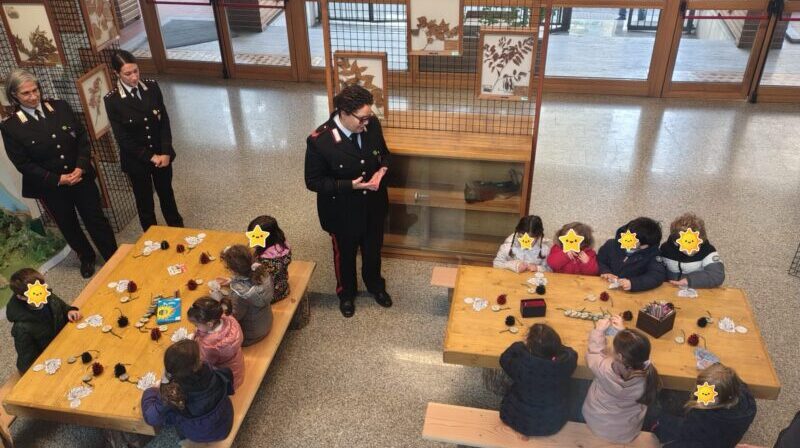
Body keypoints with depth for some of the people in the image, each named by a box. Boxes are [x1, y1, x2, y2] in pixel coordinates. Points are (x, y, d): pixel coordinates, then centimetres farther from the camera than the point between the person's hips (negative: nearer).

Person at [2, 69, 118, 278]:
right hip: (51, 188, -1)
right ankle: (87, 258, 40)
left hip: (81, 178, 1)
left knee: (97, 220, 9)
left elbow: (82, 137, 0)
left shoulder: (60, 107, -4)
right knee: (69, 227, 17)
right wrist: (59, 179, -16)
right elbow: (23, 164, -10)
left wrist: (81, 167, -14)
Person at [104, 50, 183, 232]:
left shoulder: (152, 87, -6)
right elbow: (122, 138, -14)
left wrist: (165, 152, -12)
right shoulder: (112, 100, -16)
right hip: (136, 160, -3)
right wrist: (150, 157, -15)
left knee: (167, 194, 20)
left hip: (162, 154, 3)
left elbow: (165, 121, -4)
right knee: (144, 201, 14)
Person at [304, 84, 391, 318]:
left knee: (373, 249, 26)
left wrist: (382, 170, -18)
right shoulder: (319, 141, -29)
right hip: (342, 211, -4)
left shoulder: (372, 124, -15)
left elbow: (384, 153, 4)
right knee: (345, 254, 22)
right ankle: (346, 293, 50)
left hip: (373, 204, 4)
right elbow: (313, 181, -19)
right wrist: (350, 185, -29)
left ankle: (375, 286, 55)